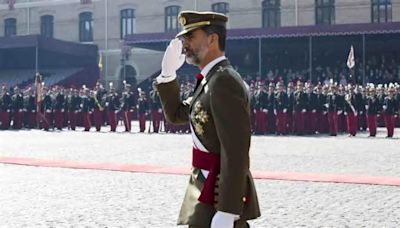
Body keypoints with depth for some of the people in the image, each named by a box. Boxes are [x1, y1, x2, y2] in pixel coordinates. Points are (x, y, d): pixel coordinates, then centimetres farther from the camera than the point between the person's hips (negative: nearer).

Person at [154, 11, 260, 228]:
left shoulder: (224, 81, -19)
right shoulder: (212, 79, 12)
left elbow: (235, 153, -24)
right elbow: (176, 114, 22)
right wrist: (167, 74, 8)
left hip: (220, 195, -10)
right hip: (212, 188, 10)